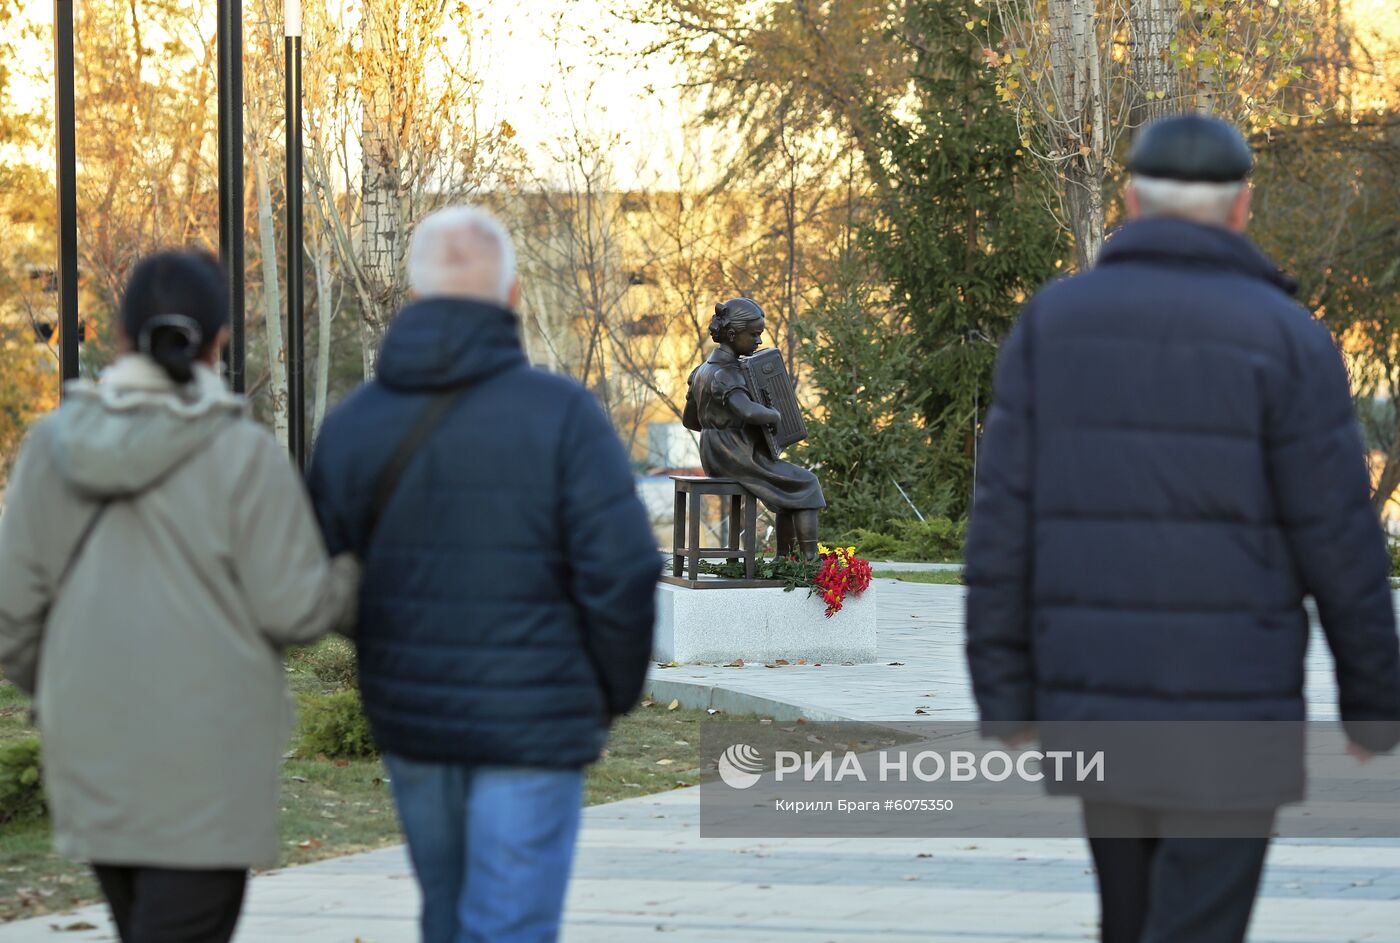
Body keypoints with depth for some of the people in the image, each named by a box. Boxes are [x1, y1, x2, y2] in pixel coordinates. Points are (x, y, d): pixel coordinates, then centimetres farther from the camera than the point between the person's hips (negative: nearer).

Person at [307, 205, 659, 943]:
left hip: (409, 718, 5)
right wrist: (618, 691, 1)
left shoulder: (350, 423, 0)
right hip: (531, 726, -5)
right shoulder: (561, 414, -12)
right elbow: (622, 571, -16)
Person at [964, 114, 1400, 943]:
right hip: (1227, 715, -4)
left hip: (1098, 704, 4)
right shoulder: (1287, 338, -9)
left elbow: (1006, 523, -2)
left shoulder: (1053, 324, 1)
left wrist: (1006, 700, 3)